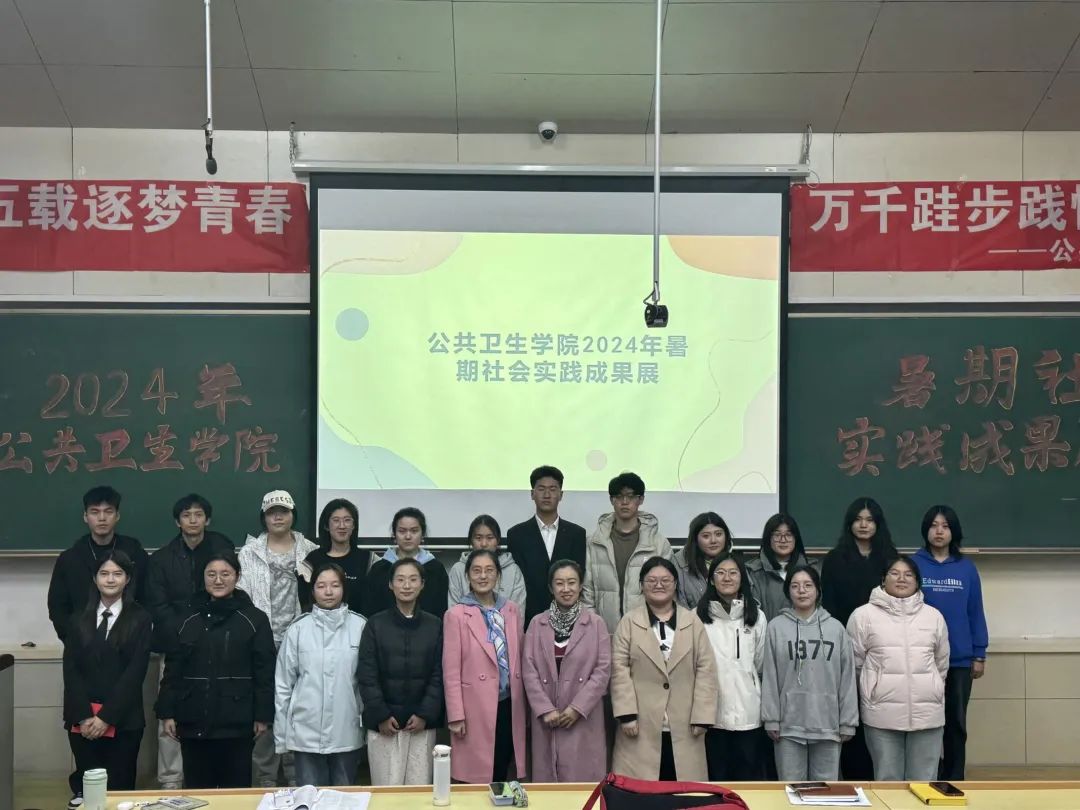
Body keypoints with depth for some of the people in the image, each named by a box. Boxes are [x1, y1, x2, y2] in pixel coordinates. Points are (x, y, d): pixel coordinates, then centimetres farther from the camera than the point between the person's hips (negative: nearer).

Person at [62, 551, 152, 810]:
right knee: (85, 786, 5)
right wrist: (84, 716, -8)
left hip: (123, 720, -2)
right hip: (82, 719, 3)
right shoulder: (80, 619, 10)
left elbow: (135, 672, -6)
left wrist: (106, 716, -11)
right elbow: (71, 670, 3)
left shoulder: (140, 619, 0)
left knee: (119, 786, 1)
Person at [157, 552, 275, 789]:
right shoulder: (188, 619, 7)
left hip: (237, 723, -2)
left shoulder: (254, 619, -1)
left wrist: (263, 716, -6)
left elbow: (264, 671, -2)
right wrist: (167, 712, 2)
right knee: (196, 789, 9)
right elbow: (172, 668, 8)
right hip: (194, 722, 3)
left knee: (236, 789, 5)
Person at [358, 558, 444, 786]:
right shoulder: (375, 624, 4)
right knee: (387, 789, -3)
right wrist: (381, 715, -8)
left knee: (420, 787, -1)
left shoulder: (434, 626, 7)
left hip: (422, 724, 1)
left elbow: (438, 675, 4)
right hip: (383, 724, -1)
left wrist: (425, 714, -6)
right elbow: (367, 675, 0)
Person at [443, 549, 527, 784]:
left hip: (509, 705, 4)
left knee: (502, 772, 11)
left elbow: (519, 659, 11)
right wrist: (456, 715, -9)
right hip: (476, 709, -4)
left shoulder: (512, 610, 8)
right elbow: (451, 671, -7)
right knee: (477, 776, 2)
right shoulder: (456, 615, -6)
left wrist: (522, 702, 9)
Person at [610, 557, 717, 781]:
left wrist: (702, 717, -3)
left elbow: (706, 669, 5)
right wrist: (627, 714, -10)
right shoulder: (628, 622, 5)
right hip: (642, 725, -1)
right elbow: (620, 670, 0)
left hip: (684, 726, 1)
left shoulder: (693, 621, 9)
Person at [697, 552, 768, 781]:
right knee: (715, 778, 8)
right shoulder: (698, 616, -2)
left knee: (748, 778, 8)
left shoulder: (756, 617, 5)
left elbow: (762, 664, 12)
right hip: (710, 711, -1)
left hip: (747, 711, 1)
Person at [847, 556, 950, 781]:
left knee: (924, 782, 8)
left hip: (927, 712, 2)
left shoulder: (934, 616, 9)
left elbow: (942, 664, 18)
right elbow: (855, 663, 6)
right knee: (887, 781, 5)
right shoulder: (864, 615, -1)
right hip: (882, 713, -2)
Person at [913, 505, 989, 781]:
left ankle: (954, 782, 19)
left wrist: (979, 655, 3)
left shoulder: (967, 568, 2)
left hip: (960, 659, 1)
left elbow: (975, 613, 5)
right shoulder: (914, 565, -2)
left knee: (956, 723, 9)